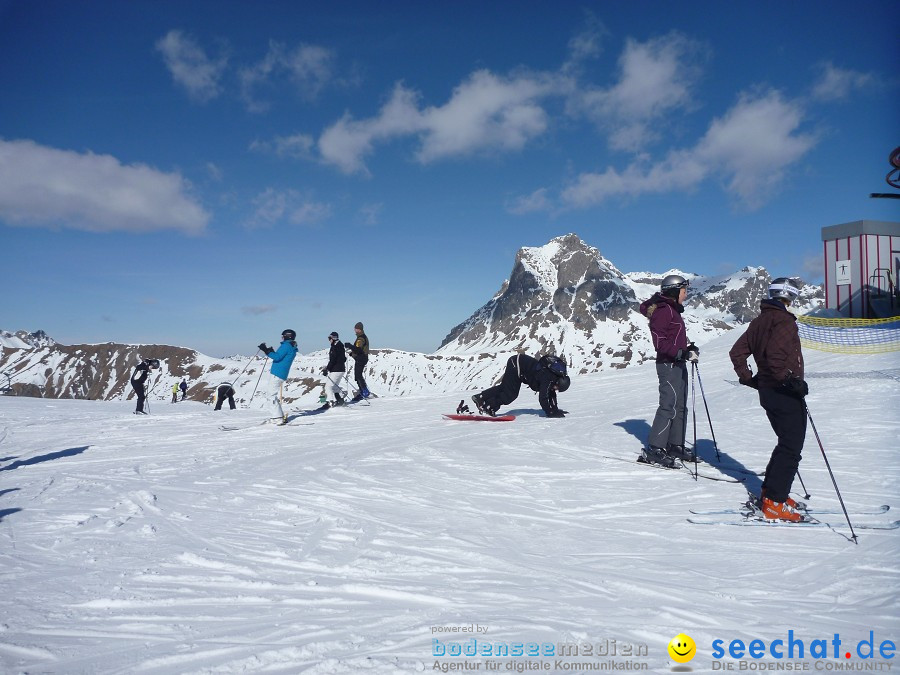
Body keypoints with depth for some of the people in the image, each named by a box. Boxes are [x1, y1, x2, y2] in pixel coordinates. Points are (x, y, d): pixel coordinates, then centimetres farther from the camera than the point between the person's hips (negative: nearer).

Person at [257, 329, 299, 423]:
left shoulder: (286, 345, -12)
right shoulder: (292, 349, 18)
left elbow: (277, 357, -22)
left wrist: (266, 351, -19)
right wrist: (271, 352, 23)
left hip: (276, 374, -10)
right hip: (281, 375, 10)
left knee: (272, 396, -8)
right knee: (275, 396, 18)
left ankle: (280, 418, -12)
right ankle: (281, 416, 17)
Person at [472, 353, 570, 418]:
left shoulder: (557, 377, 5)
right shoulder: (548, 379, -23)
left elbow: (552, 394, 17)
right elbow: (543, 397, -25)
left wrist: (555, 410, 14)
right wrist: (550, 413, -20)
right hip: (516, 365, -9)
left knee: (503, 387, 16)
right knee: (510, 395, -7)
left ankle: (480, 398, 20)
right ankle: (488, 407, 2)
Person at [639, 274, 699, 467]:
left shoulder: (673, 310, 17)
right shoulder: (663, 310, -14)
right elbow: (661, 343, -21)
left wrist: (689, 349, 10)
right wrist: (683, 353, -25)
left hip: (678, 364, 10)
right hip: (668, 364, -10)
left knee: (680, 406, 12)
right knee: (669, 406, -10)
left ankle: (675, 445, 20)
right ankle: (653, 449, -6)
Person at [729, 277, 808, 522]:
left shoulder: (759, 321, 12)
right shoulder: (784, 321, -14)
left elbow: (737, 352, 15)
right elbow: (775, 357, -28)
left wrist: (747, 377, 18)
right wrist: (792, 381, -24)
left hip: (767, 391, 9)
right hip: (786, 394, -9)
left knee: (786, 443, 20)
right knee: (791, 448, -3)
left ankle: (769, 492, 25)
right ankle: (775, 503, -1)